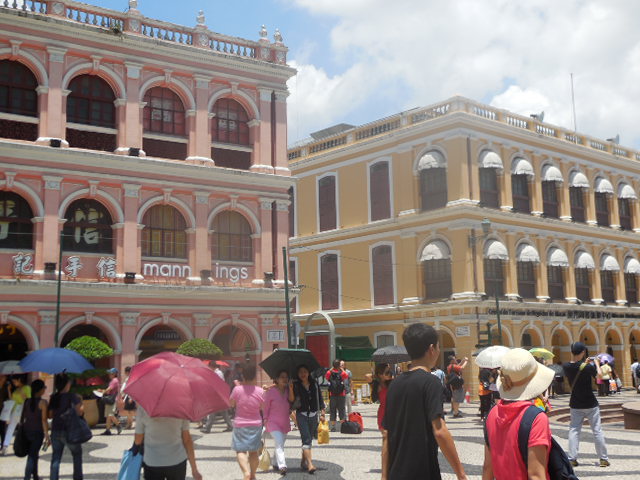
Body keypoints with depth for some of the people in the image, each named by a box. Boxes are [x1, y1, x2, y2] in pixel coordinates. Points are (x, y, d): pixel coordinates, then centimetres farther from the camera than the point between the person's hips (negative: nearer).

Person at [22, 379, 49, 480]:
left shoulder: (27, 401, 4)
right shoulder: (43, 402, -12)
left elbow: (23, 417, 7)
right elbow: (44, 420, -15)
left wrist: (24, 429, 16)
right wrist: (47, 435, -12)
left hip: (27, 430, 6)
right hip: (37, 431, -6)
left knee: (33, 454, 19)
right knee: (32, 456, -3)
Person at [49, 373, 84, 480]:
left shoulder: (53, 398, 3)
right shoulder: (72, 396, -11)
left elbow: (50, 415, 5)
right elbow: (79, 412, -15)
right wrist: (82, 406, 4)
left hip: (55, 431, 4)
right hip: (69, 431, -4)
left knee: (56, 457, 10)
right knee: (77, 453, 15)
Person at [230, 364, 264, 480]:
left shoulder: (237, 389, -15)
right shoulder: (260, 391, -10)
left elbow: (231, 404, 1)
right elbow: (261, 408, 2)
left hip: (240, 424, -2)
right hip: (256, 424, 2)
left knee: (240, 450, 4)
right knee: (253, 451, 14)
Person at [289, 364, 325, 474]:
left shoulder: (314, 384, 8)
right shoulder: (296, 385, 1)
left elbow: (320, 398, 11)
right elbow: (291, 401, -5)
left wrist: (322, 410, 4)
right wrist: (290, 389, -19)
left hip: (313, 414, 4)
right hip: (301, 414, -3)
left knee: (309, 439, 9)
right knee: (306, 439, -13)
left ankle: (303, 462, 23)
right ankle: (310, 464, -20)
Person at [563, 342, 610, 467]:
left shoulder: (566, 367, -7)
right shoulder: (588, 367, -20)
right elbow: (599, 374, -3)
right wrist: (596, 363, 11)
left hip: (575, 405, 3)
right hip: (591, 405, -3)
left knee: (574, 430, 7)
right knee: (597, 431, 7)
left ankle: (572, 459, 2)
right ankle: (603, 459, 12)